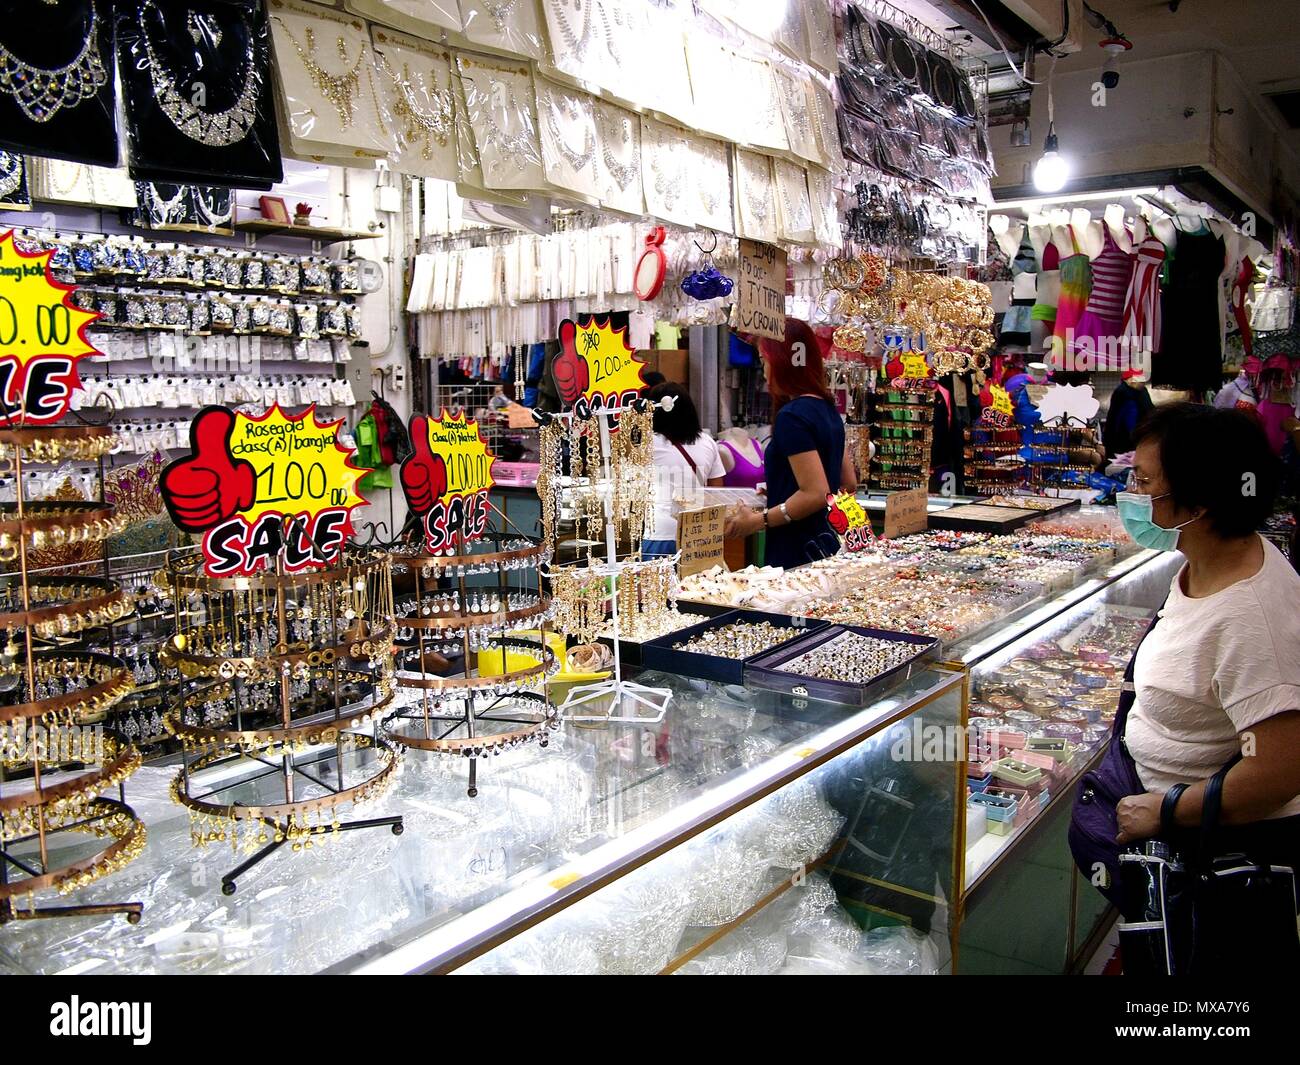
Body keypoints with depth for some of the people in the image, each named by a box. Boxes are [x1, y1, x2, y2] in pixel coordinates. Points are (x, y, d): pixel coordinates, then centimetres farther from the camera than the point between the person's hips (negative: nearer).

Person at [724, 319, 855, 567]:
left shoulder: (792, 416, -16)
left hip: (797, 555, -9)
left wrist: (758, 521, -16)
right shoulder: (827, 409, 11)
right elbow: (848, 483, 18)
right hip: (827, 544, 9)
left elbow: (816, 493, -22)